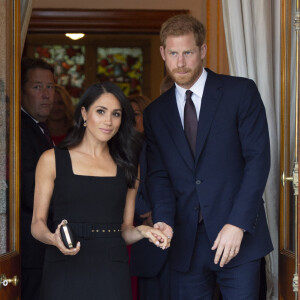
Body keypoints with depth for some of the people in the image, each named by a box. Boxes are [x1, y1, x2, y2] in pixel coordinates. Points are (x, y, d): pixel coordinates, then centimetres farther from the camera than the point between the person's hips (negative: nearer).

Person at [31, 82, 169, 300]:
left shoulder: (127, 166, 14)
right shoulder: (52, 160, 5)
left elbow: (125, 230, 13)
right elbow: (38, 223, 2)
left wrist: (141, 232, -8)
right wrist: (54, 239, -19)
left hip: (112, 273, 2)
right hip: (65, 271, -2)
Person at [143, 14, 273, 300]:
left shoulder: (241, 92, -1)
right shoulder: (155, 113, 11)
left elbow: (258, 158, -7)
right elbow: (158, 175, 8)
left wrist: (237, 224, -15)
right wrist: (164, 220, -13)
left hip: (238, 235, -3)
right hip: (186, 244, 3)